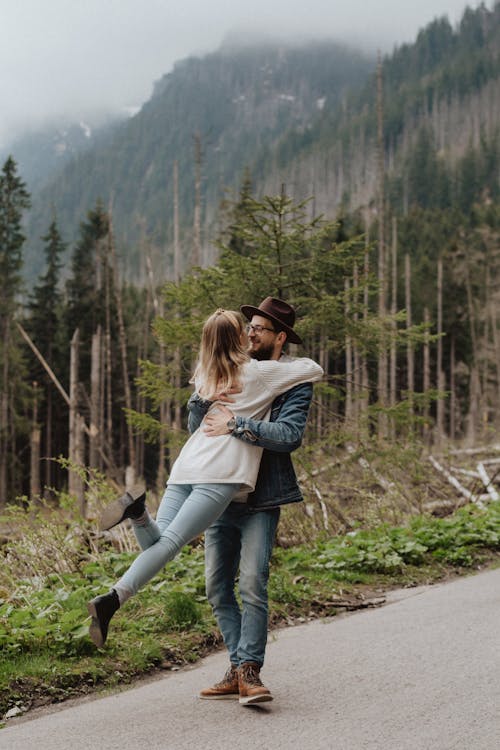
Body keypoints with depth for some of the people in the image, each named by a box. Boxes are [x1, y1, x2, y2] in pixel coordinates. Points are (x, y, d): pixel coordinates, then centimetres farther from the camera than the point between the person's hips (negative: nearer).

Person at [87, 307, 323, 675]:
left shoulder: (205, 378, 26)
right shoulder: (261, 372, 10)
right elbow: (315, 370, 15)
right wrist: (301, 363, 39)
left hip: (187, 465, 6)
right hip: (222, 471, -6)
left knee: (158, 542, 3)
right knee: (172, 540, -16)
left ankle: (139, 509, -27)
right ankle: (112, 600, -32)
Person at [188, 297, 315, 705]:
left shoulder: (295, 382, -4)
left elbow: (289, 435, -21)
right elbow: (196, 430, 13)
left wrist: (235, 424, -23)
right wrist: (201, 397, -6)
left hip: (261, 501, -6)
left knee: (252, 586, -16)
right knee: (218, 588, 7)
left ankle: (249, 672, -8)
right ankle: (239, 669, 17)